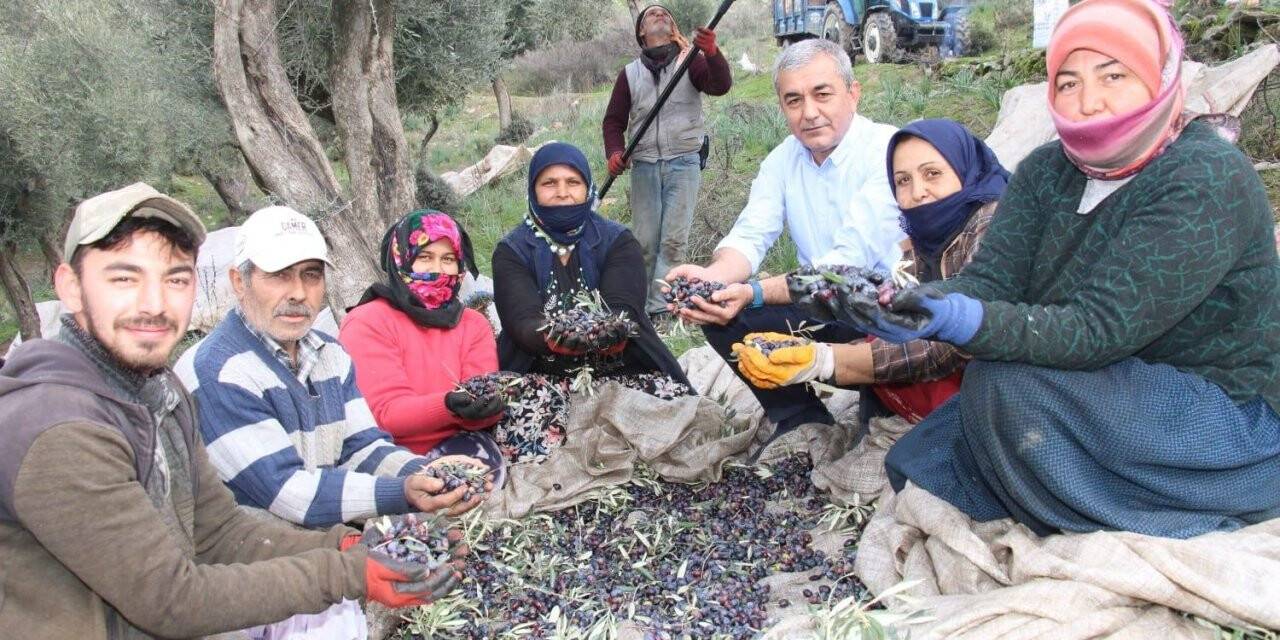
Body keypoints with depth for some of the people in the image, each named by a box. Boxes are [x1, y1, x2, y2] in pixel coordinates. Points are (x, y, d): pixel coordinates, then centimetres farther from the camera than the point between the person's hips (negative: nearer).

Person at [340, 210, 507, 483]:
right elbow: (386, 412, -14)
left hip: (459, 448, 4)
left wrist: (486, 405, -28)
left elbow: (480, 413, -3)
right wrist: (449, 407, -32)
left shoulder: (474, 324, 10)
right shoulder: (367, 323, -4)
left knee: (482, 464, -28)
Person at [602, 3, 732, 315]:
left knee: (674, 239, -8)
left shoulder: (691, 61, 7)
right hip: (644, 166, 2)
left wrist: (712, 52, -29)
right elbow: (613, 120, 15)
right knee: (645, 240, 2)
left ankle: (659, 307, -7)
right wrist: (614, 152, -5)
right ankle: (641, 302, 11)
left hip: (684, 163, -2)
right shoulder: (629, 73, 14)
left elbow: (721, 86, -10)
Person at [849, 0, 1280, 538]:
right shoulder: (1047, 171, 1)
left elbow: (1102, 328, -30)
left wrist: (969, 323, -45)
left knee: (1005, 385, -29)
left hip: (1229, 413, -6)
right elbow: (991, 278, -12)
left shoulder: (1209, 181, -20)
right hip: (1105, 389, 7)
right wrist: (913, 302, -33)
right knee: (916, 466, -2)